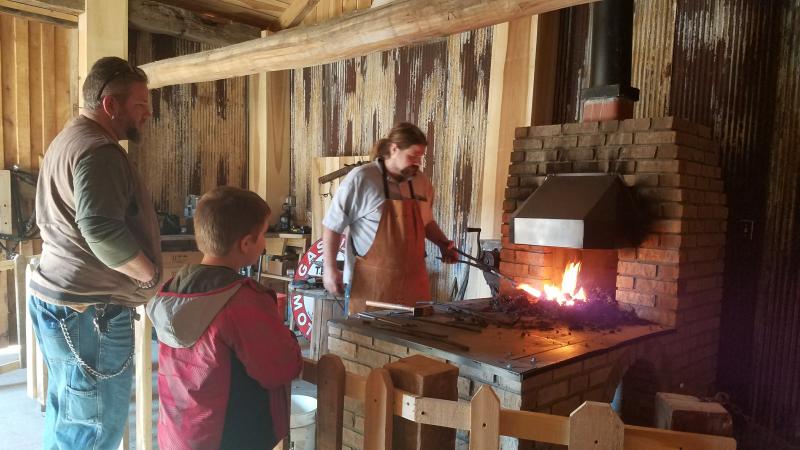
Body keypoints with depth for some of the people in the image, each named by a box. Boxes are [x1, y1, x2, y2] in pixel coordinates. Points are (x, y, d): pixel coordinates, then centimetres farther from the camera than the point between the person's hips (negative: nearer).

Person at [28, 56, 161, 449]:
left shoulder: (67, 139, 17)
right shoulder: (98, 149, -17)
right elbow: (100, 228, -30)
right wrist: (152, 276, -16)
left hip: (57, 297, 11)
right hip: (88, 309, -11)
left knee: (65, 418, 22)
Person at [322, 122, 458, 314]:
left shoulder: (422, 182, 7)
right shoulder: (360, 179, -9)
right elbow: (332, 226, -5)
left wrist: (443, 243, 9)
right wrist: (329, 268, -9)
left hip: (413, 280, 5)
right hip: (370, 281, -5)